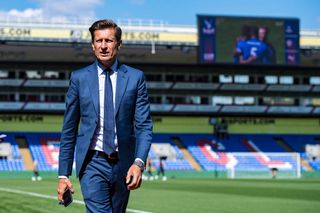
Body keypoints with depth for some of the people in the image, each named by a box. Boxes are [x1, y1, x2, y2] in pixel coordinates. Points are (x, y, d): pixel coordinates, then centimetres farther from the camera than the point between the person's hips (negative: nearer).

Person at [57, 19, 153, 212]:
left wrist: (139, 163, -18)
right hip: (92, 162, -2)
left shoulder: (135, 77, 2)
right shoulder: (79, 78, 2)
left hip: (123, 164, 2)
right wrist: (63, 174, 2)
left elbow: (144, 126, -1)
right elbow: (69, 129, 6)